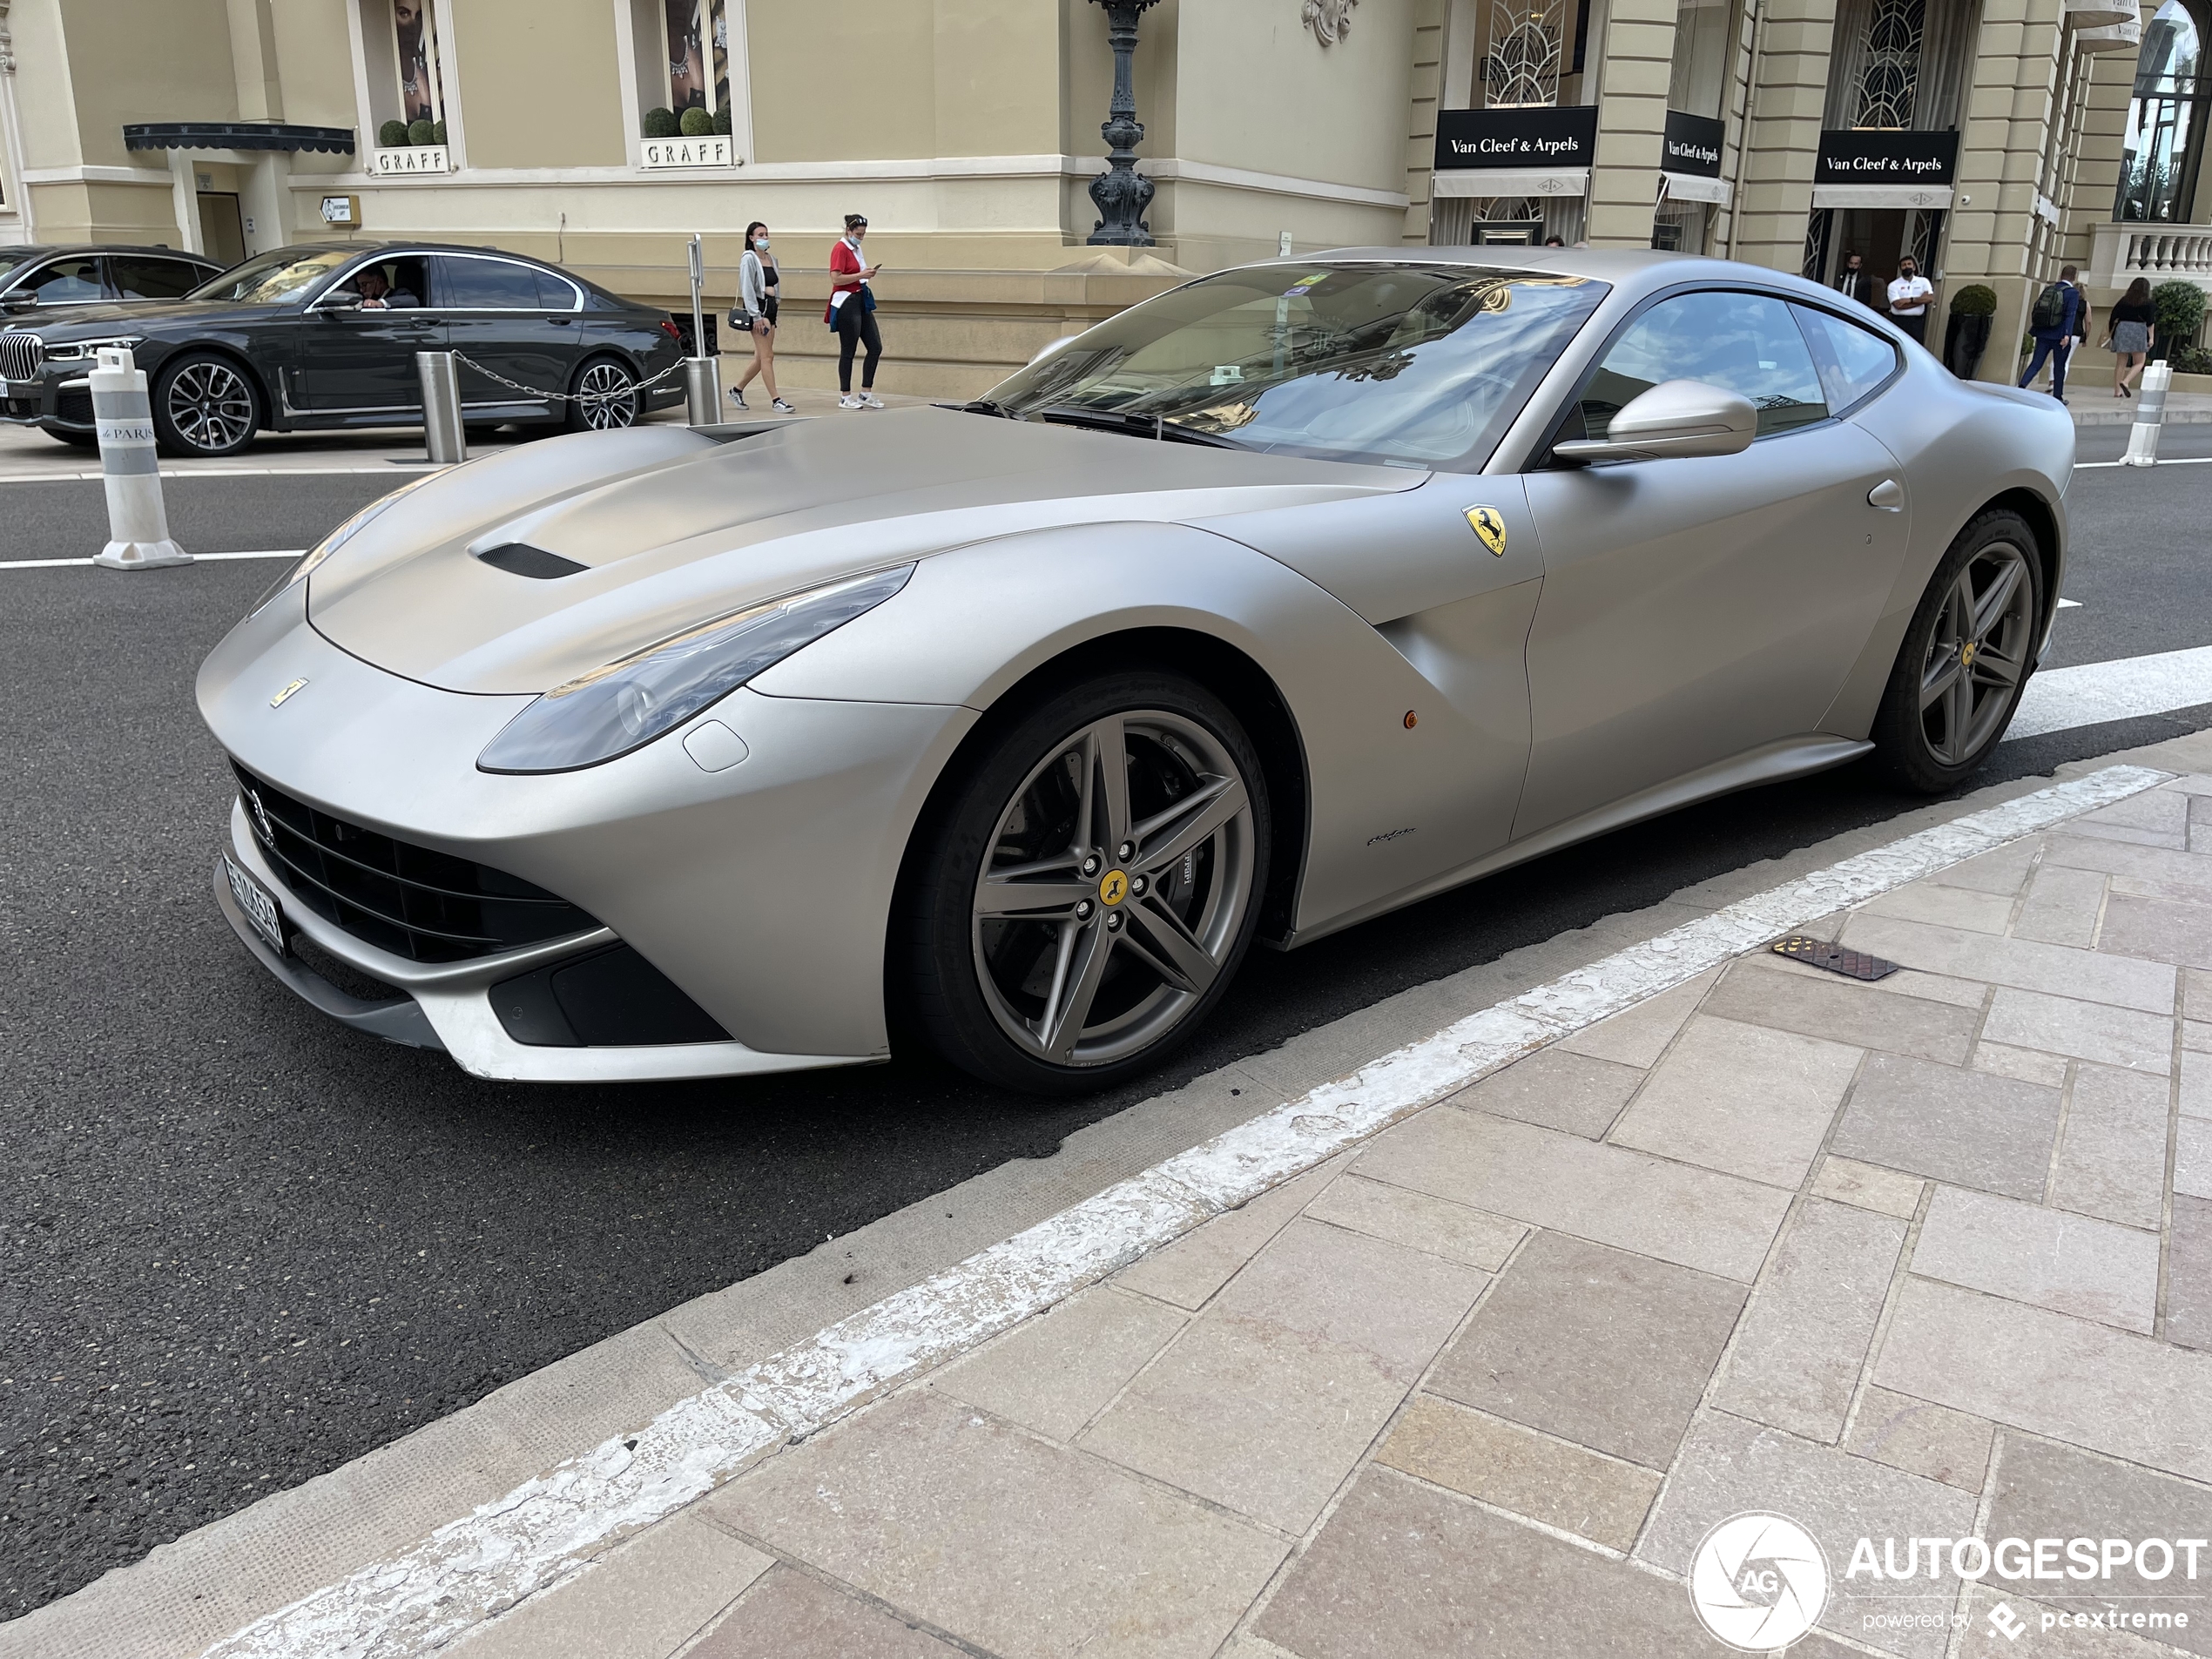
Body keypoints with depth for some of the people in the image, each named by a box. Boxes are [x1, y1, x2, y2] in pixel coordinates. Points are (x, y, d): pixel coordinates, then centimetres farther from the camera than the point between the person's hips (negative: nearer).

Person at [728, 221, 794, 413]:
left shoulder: (771, 258, 13)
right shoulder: (749, 259, -8)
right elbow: (747, 289, -14)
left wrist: (772, 291, 0)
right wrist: (756, 316, -18)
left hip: (770, 308, 8)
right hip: (756, 308, -8)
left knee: (761, 358, 12)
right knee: (767, 356, -9)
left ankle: (737, 390, 26)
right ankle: (775, 401, -9)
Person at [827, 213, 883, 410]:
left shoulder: (856, 249, 14)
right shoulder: (840, 249, -11)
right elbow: (836, 278, -20)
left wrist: (868, 273, 10)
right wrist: (861, 275, -19)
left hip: (861, 301, 9)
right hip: (847, 303, -9)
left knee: (876, 347, 6)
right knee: (848, 351, -2)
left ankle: (866, 393, 14)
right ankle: (845, 397, 7)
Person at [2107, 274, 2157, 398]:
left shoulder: (2124, 300, 8)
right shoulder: (2147, 303, 0)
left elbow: (2113, 317, 5)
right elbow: (2150, 321, -5)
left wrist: (2111, 332, 14)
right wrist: (2151, 338, -3)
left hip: (2122, 329, 3)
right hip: (2139, 331, -3)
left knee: (2121, 363, 7)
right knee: (2139, 362, 5)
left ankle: (2117, 391, 3)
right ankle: (2125, 382, -18)